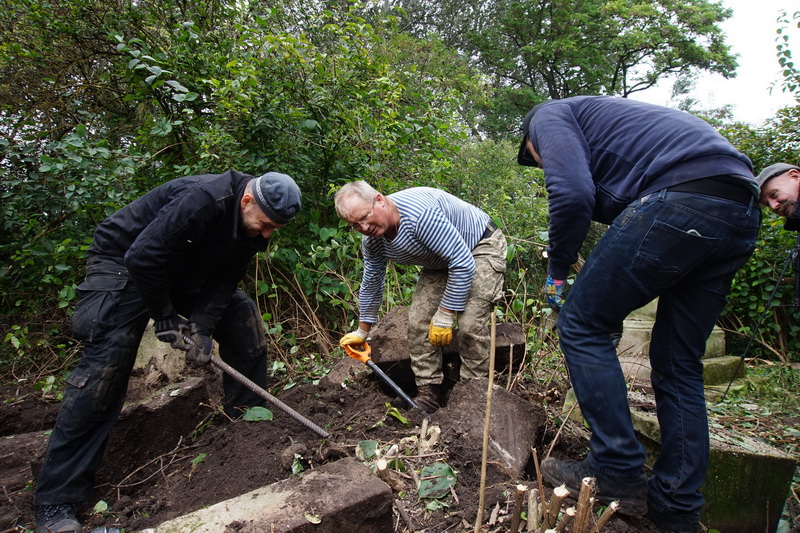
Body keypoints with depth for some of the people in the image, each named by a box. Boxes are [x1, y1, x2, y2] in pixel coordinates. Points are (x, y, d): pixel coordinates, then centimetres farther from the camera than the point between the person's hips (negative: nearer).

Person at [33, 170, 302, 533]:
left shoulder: (255, 227, -10)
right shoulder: (203, 200, -37)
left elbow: (224, 280, -10)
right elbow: (142, 257, -34)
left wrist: (203, 327, -23)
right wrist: (164, 315, -22)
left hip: (185, 271, 8)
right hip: (124, 262, -8)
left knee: (244, 317, -2)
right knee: (105, 364, -17)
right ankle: (55, 500, -8)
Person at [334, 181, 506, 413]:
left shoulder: (420, 214, -38)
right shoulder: (372, 241, -11)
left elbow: (463, 265, -35)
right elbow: (371, 284, 6)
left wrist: (444, 316, -28)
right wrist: (362, 332, 12)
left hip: (481, 246, -7)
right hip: (439, 262, 8)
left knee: (471, 323, -22)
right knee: (418, 320, -4)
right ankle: (429, 392, 8)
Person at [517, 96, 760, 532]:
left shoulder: (549, 115, 12)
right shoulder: (601, 116, 38)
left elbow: (572, 193, -9)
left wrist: (557, 271, 3)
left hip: (678, 198, -9)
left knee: (581, 324, 3)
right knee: (679, 365, 14)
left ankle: (619, 475, 8)